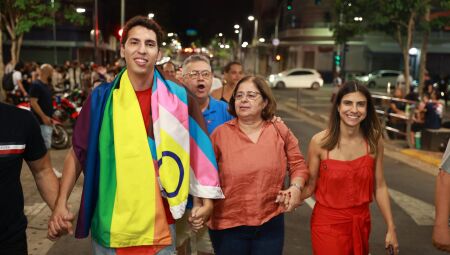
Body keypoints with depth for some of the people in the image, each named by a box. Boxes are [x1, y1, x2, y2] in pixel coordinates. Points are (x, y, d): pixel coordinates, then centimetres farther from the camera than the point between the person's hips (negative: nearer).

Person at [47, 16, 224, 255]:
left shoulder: (178, 98, -3)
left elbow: (198, 148, 4)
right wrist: (61, 203, -7)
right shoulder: (102, 97, -4)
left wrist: (206, 197, 3)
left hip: (160, 224, 0)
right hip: (110, 226, 0)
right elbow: (78, 152, 1)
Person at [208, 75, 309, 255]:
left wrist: (296, 187, -9)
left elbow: (298, 164, 8)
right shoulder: (220, 133, -4)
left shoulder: (280, 131, 0)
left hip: (271, 224, 1)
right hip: (228, 226, -1)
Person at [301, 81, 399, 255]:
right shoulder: (320, 141, -14)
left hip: (361, 222, 3)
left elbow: (379, 187, 2)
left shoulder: (374, 141, -7)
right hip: (328, 223, -3)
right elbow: (310, 185, -6)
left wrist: (391, 228, 5)